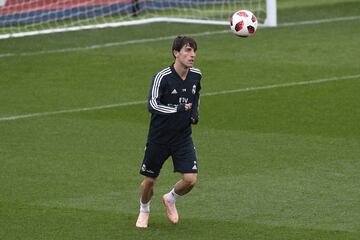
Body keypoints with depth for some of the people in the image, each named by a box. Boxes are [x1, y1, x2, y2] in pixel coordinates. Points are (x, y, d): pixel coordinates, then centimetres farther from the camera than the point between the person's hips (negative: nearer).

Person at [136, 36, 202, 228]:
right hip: (159, 138, -3)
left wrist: (195, 113, 5)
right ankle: (144, 210, 40)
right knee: (149, 180, 9)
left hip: (183, 138, 4)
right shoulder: (162, 77, -20)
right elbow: (152, 105, -30)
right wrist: (178, 108, -38)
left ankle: (170, 200, 23)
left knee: (190, 179, -10)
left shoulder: (196, 75, -3)